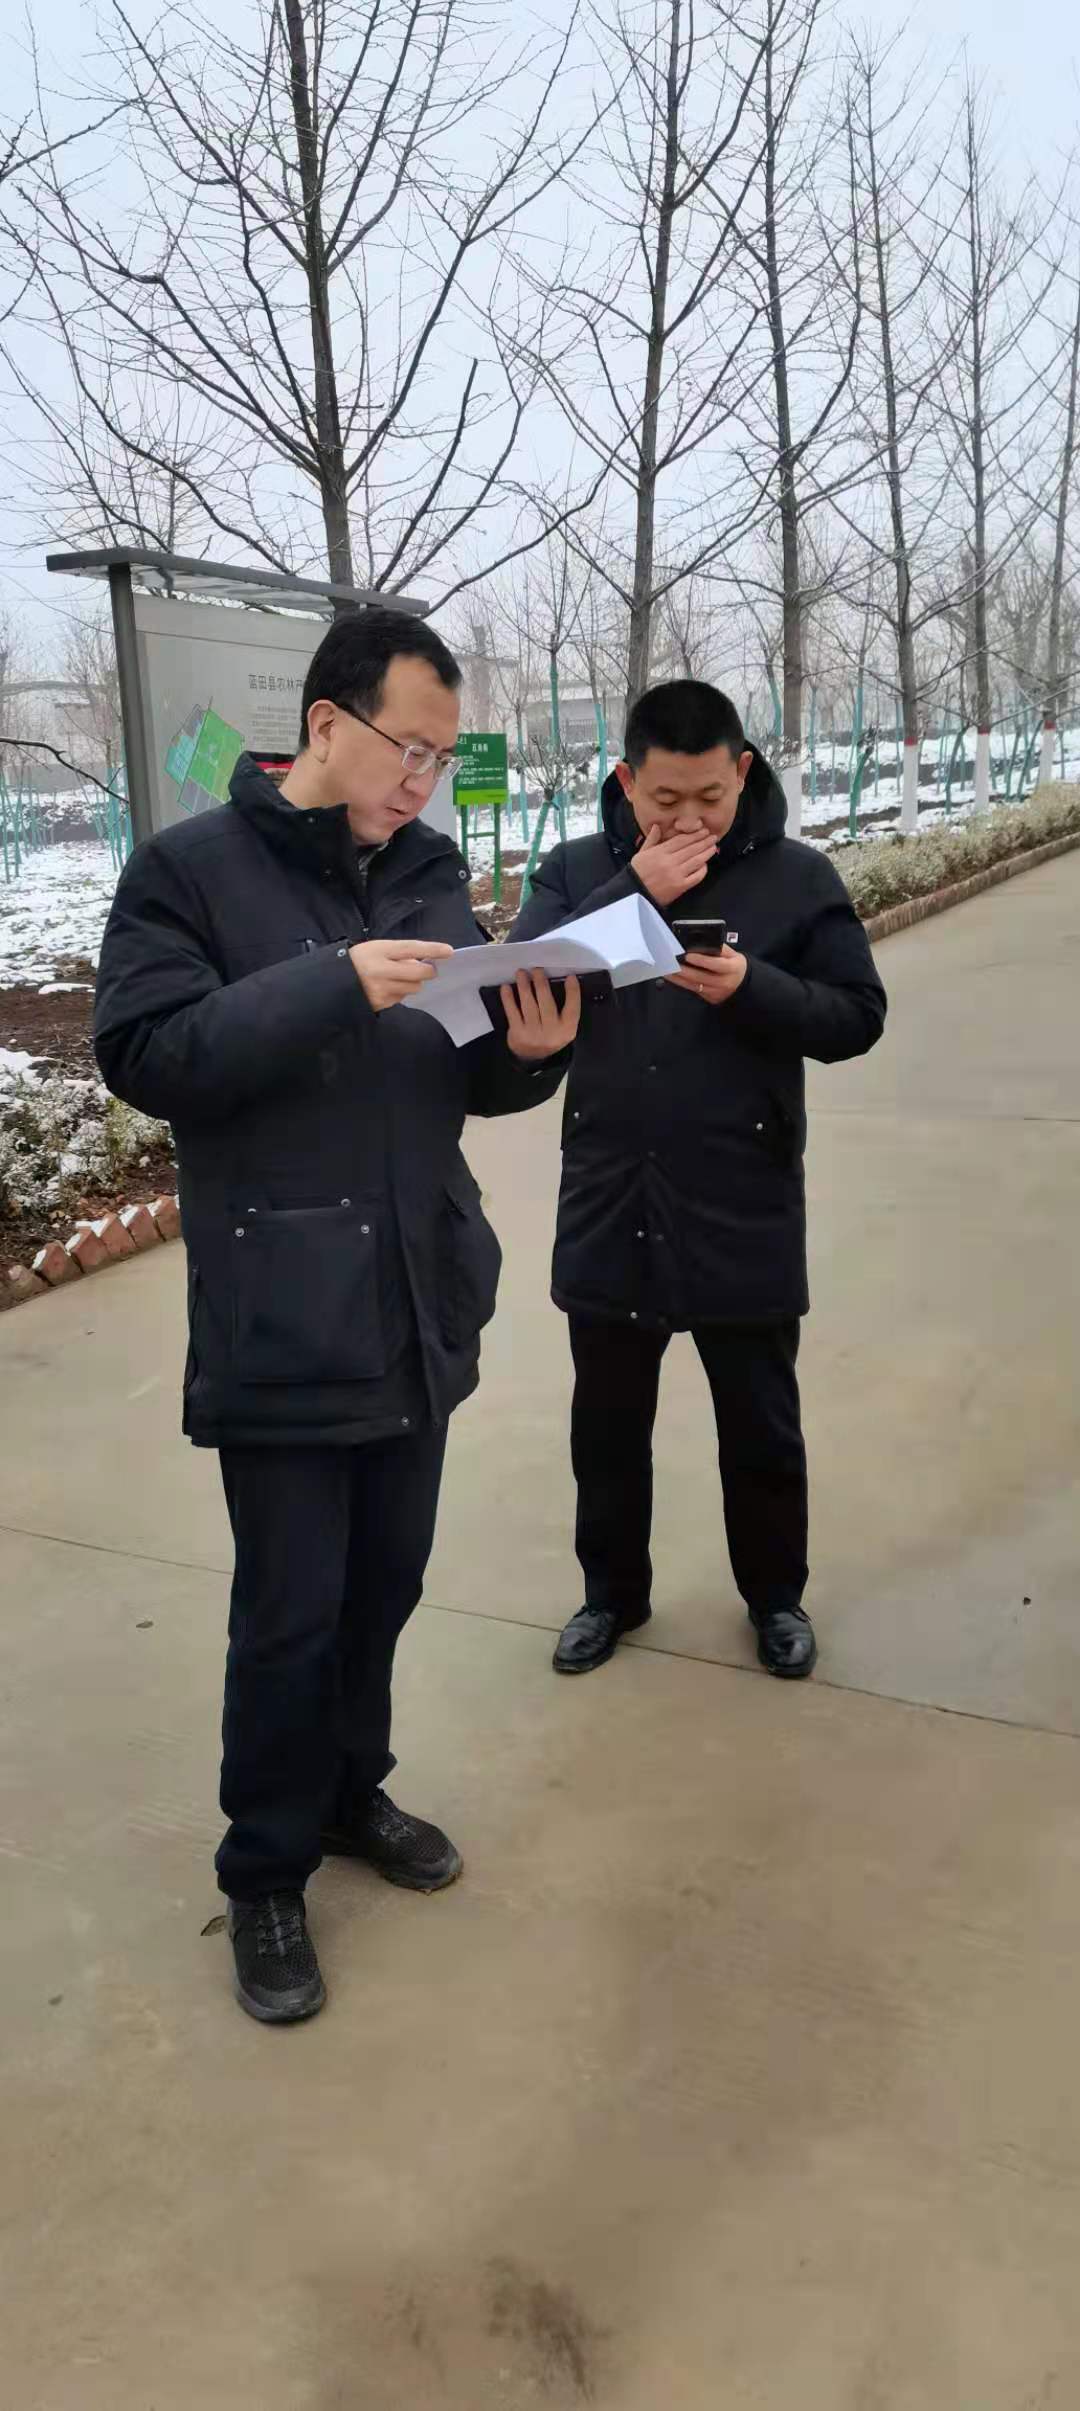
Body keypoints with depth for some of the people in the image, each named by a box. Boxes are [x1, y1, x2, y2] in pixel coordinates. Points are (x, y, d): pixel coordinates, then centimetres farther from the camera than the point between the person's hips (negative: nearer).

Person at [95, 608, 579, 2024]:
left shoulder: (432, 874, 8)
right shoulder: (190, 869, -7)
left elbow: (469, 1082, 11)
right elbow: (144, 1054, -16)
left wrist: (530, 1050, -12)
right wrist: (334, 983, -25)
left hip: (420, 1309, 6)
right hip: (280, 1323, -5)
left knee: (385, 1586, 17)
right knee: (291, 1615, 4)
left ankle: (349, 1791, 41)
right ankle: (265, 1872, 26)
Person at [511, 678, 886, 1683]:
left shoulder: (797, 877, -4)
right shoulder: (575, 871, 1)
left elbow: (857, 1017, -3)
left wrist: (751, 986, -21)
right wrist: (632, 896, -19)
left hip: (744, 1212, -1)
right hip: (608, 1207, 2)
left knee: (760, 1425, 13)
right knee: (607, 1423, 16)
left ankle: (776, 1596, 36)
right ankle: (612, 1591, 37)